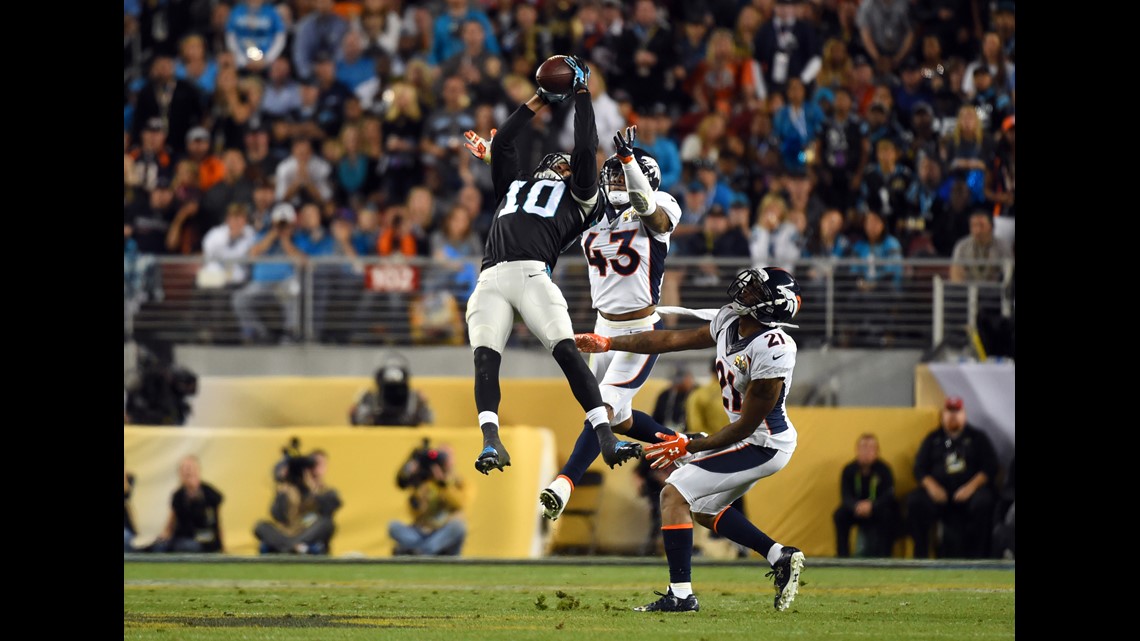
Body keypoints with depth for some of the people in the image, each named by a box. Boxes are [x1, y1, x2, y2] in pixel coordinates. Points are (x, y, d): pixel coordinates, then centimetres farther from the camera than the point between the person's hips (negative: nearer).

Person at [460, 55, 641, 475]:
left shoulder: (579, 197, 25)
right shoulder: (514, 186, 36)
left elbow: (586, 150, 18)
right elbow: (502, 145, 38)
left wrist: (582, 95, 27)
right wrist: (537, 103, 44)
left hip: (534, 275, -3)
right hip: (491, 280, 3)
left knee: (568, 353, -19)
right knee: (485, 359, -17)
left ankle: (607, 440, -24)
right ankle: (491, 442, -30)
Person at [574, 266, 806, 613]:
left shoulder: (772, 350, -29)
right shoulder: (729, 321, -2)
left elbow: (746, 426, -24)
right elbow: (674, 339, 9)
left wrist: (688, 447, -16)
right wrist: (607, 343, 12)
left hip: (763, 444, -10)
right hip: (751, 440, 10)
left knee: (674, 493, -10)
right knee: (704, 508, 23)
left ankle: (680, 594, -11)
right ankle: (781, 557, 22)